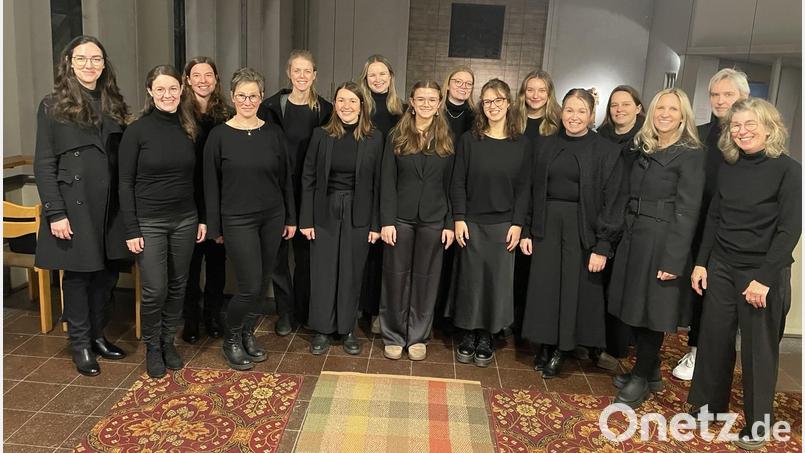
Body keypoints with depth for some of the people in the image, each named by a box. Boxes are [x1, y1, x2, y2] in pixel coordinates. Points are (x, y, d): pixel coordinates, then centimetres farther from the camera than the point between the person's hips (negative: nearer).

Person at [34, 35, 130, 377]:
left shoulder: (113, 105, 10)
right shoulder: (53, 106, -3)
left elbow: (122, 159, 9)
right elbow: (43, 164, -5)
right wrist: (55, 213, -12)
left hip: (110, 206, 4)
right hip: (74, 206, -4)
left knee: (107, 272, 10)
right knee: (78, 274, 6)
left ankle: (97, 335, 28)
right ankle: (80, 343, 21)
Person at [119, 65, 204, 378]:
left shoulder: (189, 129, 4)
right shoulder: (137, 131, -8)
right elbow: (126, 183, -7)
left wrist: (202, 218, 7)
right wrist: (131, 230, -10)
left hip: (185, 220, 4)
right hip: (149, 222, -4)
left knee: (177, 286, 12)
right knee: (154, 291, -2)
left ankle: (168, 341, 30)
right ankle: (152, 347, 21)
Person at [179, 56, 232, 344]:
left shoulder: (227, 115, 3)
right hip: (190, 200, -2)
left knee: (216, 258, 11)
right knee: (191, 260, 7)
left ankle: (213, 315, 26)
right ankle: (191, 319, 21)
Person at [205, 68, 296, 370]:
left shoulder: (273, 133, 3)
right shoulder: (219, 135, -5)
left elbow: (285, 178, 8)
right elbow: (211, 185, -2)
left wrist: (291, 218, 7)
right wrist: (215, 227, -2)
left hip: (272, 219, 4)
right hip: (238, 220, -3)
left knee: (263, 283, 9)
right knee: (250, 286, -7)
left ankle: (248, 334, 31)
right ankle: (231, 339, 19)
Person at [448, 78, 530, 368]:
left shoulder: (521, 144, 3)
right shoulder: (469, 140, 1)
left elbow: (523, 188, 2)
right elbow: (458, 183, 0)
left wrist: (517, 224, -5)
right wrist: (459, 219, -8)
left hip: (503, 224, 1)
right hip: (471, 222, 0)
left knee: (497, 280, 5)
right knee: (470, 279, 5)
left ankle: (486, 337, 20)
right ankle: (468, 335, 21)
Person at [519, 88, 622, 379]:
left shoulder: (606, 151, -5)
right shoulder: (548, 145, 6)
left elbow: (610, 200, -7)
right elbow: (534, 190, 8)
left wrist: (602, 246, -12)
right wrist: (526, 230, 3)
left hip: (583, 228, -3)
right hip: (547, 224, 3)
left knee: (574, 287, 6)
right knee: (544, 286, 7)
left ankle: (561, 350, 23)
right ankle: (544, 344, 25)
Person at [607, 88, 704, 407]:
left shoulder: (691, 156, -8)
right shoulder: (644, 150, 12)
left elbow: (687, 212, -13)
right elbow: (632, 199, 11)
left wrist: (673, 260, -17)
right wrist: (625, 236, 5)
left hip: (662, 243, -6)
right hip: (633, 238, 7)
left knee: (651, 311, 3)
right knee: (634, 308, 12)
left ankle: (642, 380, 20)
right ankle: (649, 373, 30)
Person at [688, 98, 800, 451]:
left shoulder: (788, 170, -9)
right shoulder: (728, 167, 6)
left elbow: (789, 229, -13)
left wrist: (764, 278, -17)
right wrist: (701, 262, 6)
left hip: (763, 272, -4)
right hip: (721, 267, 5)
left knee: (758, 348, 6)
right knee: (714, 338, 9)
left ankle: (759, 424, 23)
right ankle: (709, 406, 27)